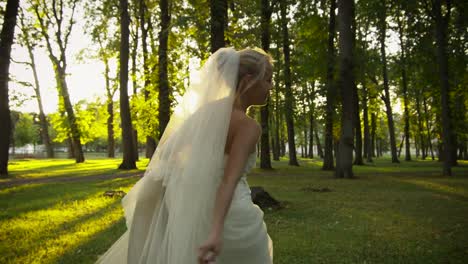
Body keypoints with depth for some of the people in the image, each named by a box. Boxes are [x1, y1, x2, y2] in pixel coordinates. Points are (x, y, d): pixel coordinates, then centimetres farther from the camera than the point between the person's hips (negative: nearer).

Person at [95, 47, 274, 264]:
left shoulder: (207, 110, 3)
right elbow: (230, 179, -31)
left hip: (198, 209, 6)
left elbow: (170, 150, 8)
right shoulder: (249, 127, -18)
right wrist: (217, 232, -39)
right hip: (231, 217, -6)